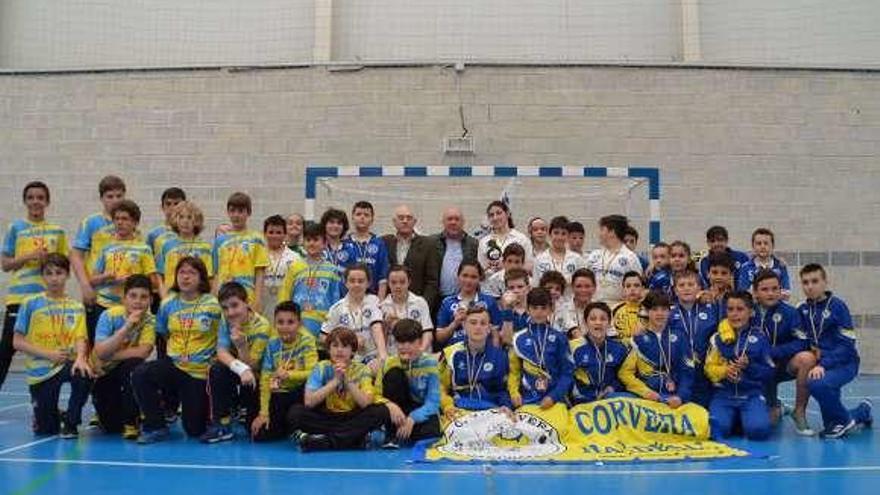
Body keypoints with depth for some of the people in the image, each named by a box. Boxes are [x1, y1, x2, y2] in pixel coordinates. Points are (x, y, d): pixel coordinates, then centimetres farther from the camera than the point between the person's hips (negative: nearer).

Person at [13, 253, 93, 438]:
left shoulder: (76, 307, 4)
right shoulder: (30, 304, 0)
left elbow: (81, 338, -6)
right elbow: (17, 342, -2)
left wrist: (80, 357, -28)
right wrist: (48, 354, -15)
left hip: (67, 363, 1)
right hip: (40, 369, 0)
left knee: (85, 375, -36)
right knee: (45, 430, -1)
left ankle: (71, 422, -11)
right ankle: (39, 409, 37)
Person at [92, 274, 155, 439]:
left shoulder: (149, 320, -14)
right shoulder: (109, 316, -17)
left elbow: (143, 352, -27)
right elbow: (100, 352, -28)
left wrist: (108, 356, -24)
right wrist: (127, 326, -34)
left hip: (128, 370, 1)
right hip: (104, 374, -1)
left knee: (134, 364, -35)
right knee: (111, 427, -12)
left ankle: (130, 421, -17)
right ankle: (104, 412, 27)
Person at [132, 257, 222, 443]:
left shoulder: (213, 305, -10)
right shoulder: (168, 304, 1)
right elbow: (163, 334, 14)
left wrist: (215, 361, -13)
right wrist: (175, 354, 5)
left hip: (200, 373, -3)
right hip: (174, 365, 3)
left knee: (194, 430, 1)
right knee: (140, 374, -29)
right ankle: (156, 427, -10)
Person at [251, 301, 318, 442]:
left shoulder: (306, 341, -12)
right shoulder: (272, 344, -4)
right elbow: (265, 379, -6)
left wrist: (288, 374, -34)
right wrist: (263, 413, -9)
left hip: (300, 393, -2)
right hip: (279, 395, 2)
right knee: (259, 435, -12)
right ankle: (288, 427, 22)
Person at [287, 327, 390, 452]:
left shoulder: (361, 370, -5)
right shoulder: (321, 367, -5)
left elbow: (366, 403, -19)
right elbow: (308, 402, -18)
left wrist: (347, 380, -24)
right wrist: (335, 380, -22)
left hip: (352, 419, 0)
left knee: (381, 411, -26)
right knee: (295, 412, -25)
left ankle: (323, 441, -28)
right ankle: (354, 438, -27)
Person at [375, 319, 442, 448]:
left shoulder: (430, 364, -11)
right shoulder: (389, 363, -7)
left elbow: (433, 403, -17)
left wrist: (412, 419, -32)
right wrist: (390, 405, -34)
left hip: (422, 413, -2)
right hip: (399, 411, 2)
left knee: (429, 432, -38)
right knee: (394, 373, -23)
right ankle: (392, 435, -17)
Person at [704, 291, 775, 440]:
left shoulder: (759, 337, 4)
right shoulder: (718, 338, 5)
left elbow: (770, 372, 3)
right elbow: (710, 368, 5)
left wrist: (749, 366, -14)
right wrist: (724, 370, -16)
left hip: (752, 394, -1)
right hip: (724, 394, 1)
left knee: (758, 430, -27)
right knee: (716, 429, -25)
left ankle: (745, 418, 9)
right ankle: (735, 418, 10)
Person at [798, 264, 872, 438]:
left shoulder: (837, 305, -11)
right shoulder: (802, 309, 3)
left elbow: (847, 344, -15)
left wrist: (823, 365, -25)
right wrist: (810, 346, -14)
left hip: (844, 362, -6)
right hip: (819, 362, 6)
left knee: (816, 384, -33)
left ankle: (844, 421, -6)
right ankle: (861, 411, 36)